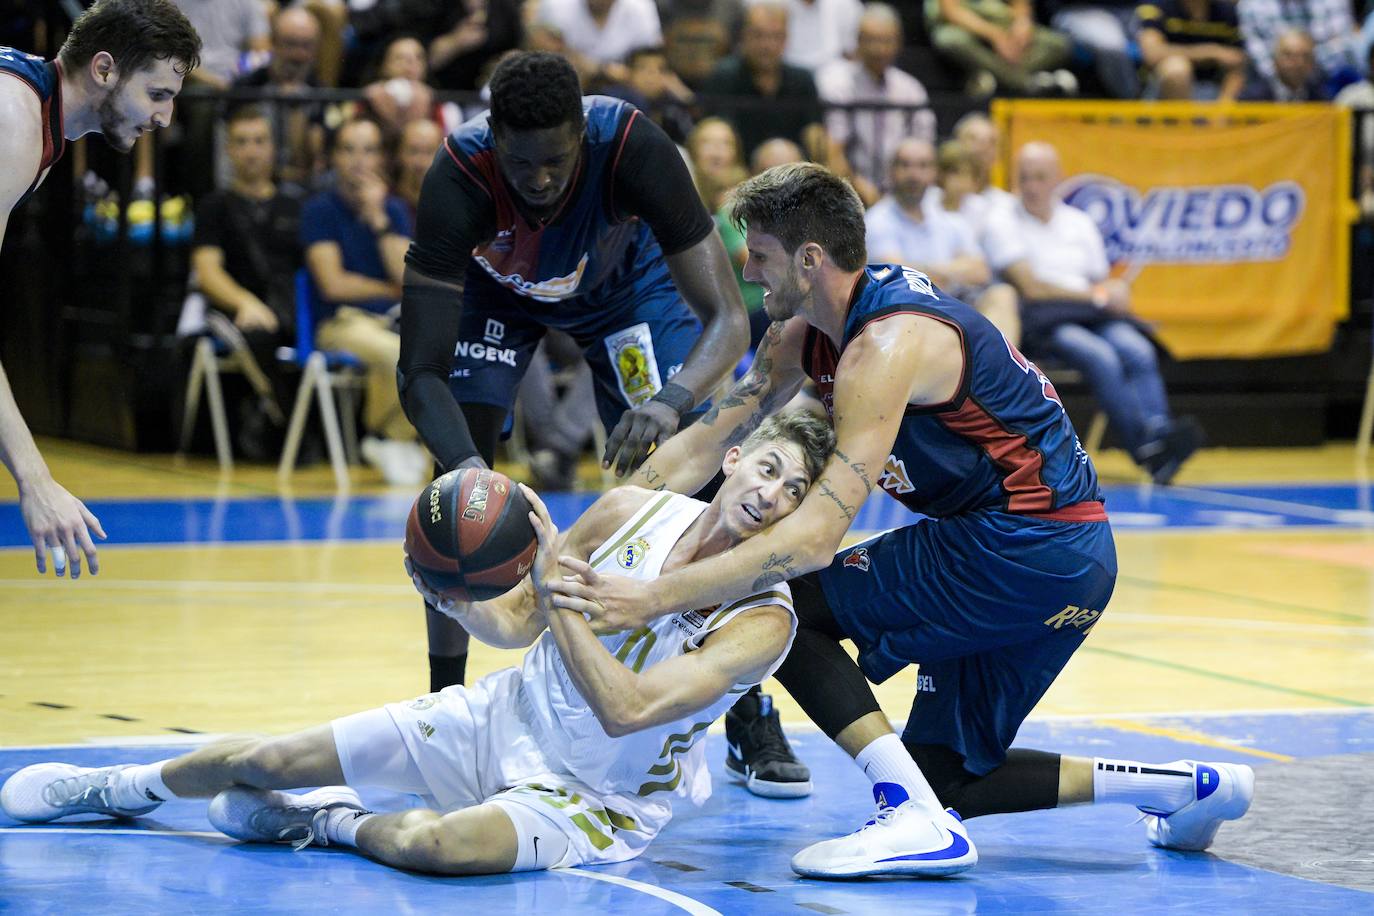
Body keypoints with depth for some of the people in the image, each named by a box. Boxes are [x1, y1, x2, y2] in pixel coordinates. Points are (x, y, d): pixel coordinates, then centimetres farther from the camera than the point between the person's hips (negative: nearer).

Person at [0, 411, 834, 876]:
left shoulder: (764, 620, -22)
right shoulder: (632, 510, -7)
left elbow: (624, 709, -30)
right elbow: (514, 624, 3)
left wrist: (556, 583, -32)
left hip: (595, 796, -4)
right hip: (507, 716, 5)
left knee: (438, 844, -37)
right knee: (259, 760, 3)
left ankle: (333, 825, -3)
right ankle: (126, 788, 35)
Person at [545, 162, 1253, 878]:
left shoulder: (887, 344, -23)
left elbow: (816, 537, -31)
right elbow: (703, 444, 11)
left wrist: (655, 599, -34)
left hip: (1032, 546, -10)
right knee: (943, 774, 13)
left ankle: (916, 820, -18)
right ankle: (1183, 788, 17)